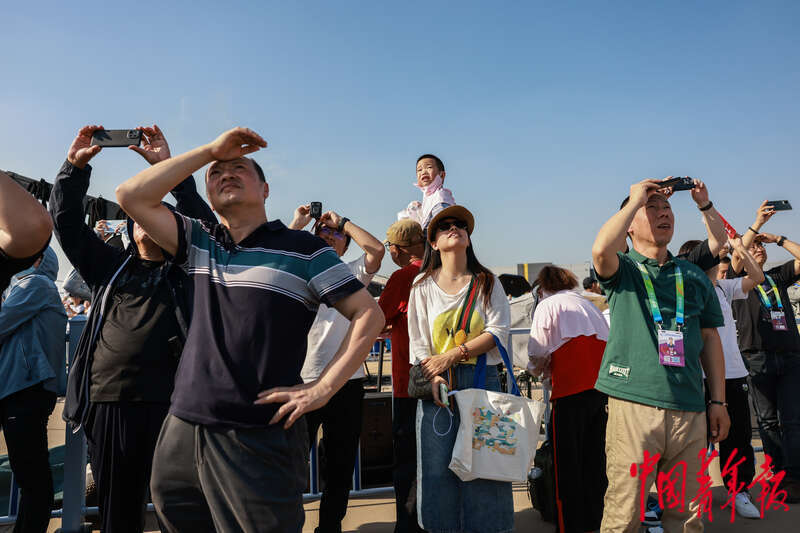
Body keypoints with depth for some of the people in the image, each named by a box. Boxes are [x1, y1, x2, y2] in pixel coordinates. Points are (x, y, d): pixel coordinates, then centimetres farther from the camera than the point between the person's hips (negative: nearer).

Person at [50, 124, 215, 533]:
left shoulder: (185, 268, 10)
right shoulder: (111, 267, 17)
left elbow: (203, 220, -3)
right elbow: (67, 221, 12)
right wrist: (75, 166, 1)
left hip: (170, 401, -2)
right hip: (109, 400, 3)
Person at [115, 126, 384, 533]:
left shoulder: (304, 250, -2)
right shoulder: (199, 243, 12)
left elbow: (369, 315, -5)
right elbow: (132, 196, 3)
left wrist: (323, 388, -13)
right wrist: (210, 150, 1)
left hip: (261, 438, -4)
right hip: (182, 429, 5)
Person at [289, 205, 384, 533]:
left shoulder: (352, 273, 11)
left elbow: (377, 250, -6)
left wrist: (343, 222, 3)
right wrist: (297, 224, -2)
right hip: (302, 380, -1)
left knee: (340, 464, 12)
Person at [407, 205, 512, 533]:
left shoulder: (487, 282, 9)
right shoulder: (423, 285, 9)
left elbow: (498, 331, -2)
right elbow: (417, 340, 5)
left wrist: (454, 355, -12)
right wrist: (434, 377, -11)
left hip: (481, 380, 0)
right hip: (437, 382, 0)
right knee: (438, 467, 0)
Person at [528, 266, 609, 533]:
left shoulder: (547, 304, 2)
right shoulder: (589, 304, 20)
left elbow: (538, 353, -3)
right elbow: (608, 343, 17)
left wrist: (536, 370, 19)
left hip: (571, 391, -6)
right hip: (602, 389, 6)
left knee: (567, 463, 3)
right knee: (595, 460, 15)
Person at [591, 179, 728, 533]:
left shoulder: (694, 275, 16)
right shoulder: (622, 269, 4)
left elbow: (710, 338, 18)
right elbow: (601, 250, -21)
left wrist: (718, 401, 12)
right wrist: (635, 199, -8)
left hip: (690, 409, 4)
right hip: (634, 405, -4)